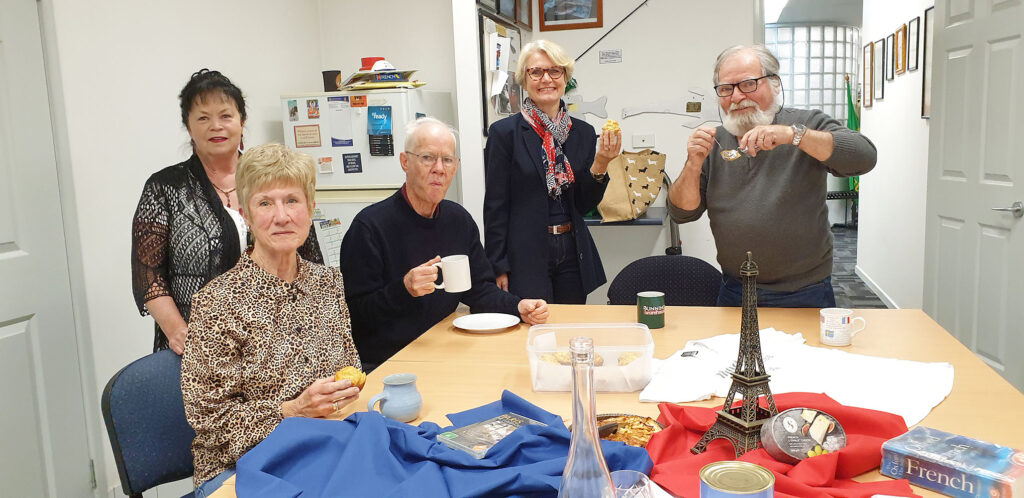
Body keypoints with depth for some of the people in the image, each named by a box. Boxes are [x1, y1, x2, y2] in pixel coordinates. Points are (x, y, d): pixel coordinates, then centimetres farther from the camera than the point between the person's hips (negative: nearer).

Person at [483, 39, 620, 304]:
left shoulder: (583, 132, 6)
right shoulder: (504, 132, -6)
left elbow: (585, 204, 6)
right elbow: (495, 205, -5)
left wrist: (600, 163, -10)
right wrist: (498, 269, -7)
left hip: (573, 253, 4)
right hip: (525, 255, -4)